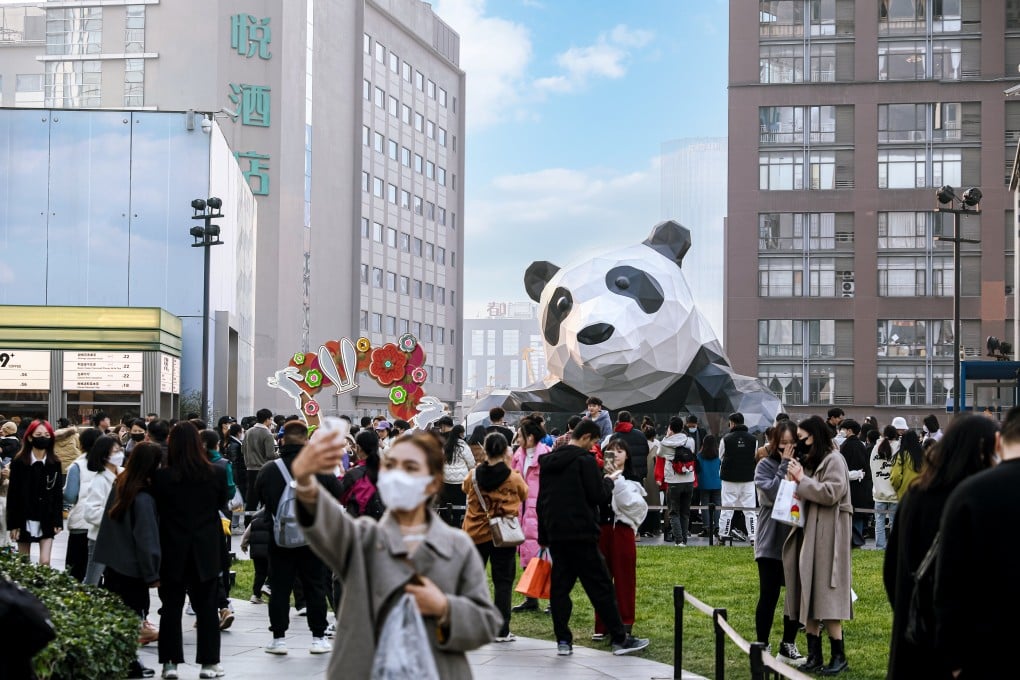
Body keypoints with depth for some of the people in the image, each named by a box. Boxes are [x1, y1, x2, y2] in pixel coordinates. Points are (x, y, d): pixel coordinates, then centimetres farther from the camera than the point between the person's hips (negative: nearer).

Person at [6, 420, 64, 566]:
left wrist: (58, 521, -3)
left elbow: (58, 493, 4)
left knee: (45, 562, -7)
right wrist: (13, 523, -9)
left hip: (47, 520, 1)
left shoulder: (55, 463, 2)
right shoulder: (19, 462, -5)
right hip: (25, 520, -1)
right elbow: (12, 494, -5)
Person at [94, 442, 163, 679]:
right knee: (132, 615, 4)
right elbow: (146, 539, -19)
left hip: (113, 562, 8)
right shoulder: (143, 498, -21)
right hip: (132, 568, -8)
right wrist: (152, 574, -12)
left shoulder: (120, 485, 3)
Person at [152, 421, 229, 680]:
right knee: (206, 606, 10)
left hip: (173, 550, -1)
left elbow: (158, 508, 2)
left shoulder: (162, 476, -14)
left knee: (171, 605, 9)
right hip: (206, 550, 1)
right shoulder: (216, 474, -10)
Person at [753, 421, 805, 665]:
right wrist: (785, 466, -14)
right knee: (769, 595, 2)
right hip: (771, 541, -4)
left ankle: (788, 645, 22)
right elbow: (773, 492, -18)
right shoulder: (766, 465, -3)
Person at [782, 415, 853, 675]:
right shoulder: (809, 461, 18)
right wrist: (796, 482, 3)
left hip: (827, 536, -9)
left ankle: (839, 656, -2)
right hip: (808, 534, 9)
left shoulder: (834, 460, -7)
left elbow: (831, 493, -19)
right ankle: (814, 655, 11)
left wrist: (802, 480, -14)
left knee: (826, 595, -8)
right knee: (808, 597, 7)